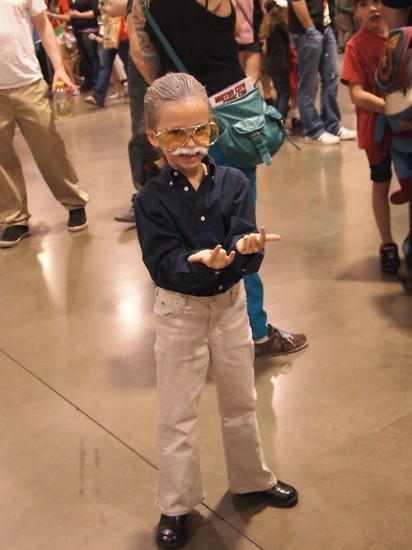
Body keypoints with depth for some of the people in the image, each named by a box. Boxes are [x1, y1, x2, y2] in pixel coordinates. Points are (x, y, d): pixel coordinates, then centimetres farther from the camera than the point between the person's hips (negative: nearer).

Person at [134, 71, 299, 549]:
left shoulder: (233, 183, -10)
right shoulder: (151, 199, -15)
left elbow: (250, 258, -15)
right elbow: (165, 265, -21)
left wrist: (245, 248, -38)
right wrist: (202, 261, -39)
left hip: (230, 305, 3)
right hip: (179, 313, -2)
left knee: (240, 403, 20)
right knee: (177, 416, 10)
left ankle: (252, 479, 43)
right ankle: (175, 506, 28)